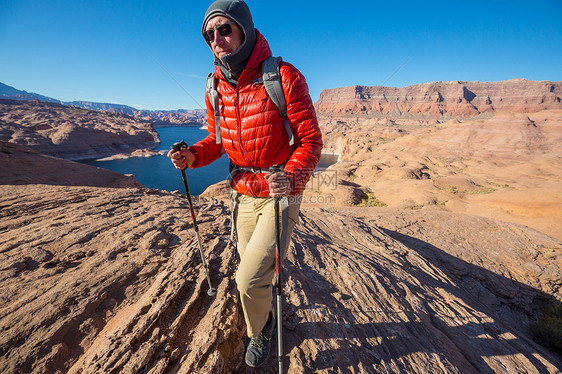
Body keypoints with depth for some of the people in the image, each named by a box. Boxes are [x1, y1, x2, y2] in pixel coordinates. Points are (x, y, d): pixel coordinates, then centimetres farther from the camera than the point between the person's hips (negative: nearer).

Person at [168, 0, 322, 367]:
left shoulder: (284, 76, -12)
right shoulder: (216, 89, 5)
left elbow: (310, 139, -13)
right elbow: (217, 140, 13)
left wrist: (291, 177, -31)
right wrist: (193, 155, -8)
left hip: (281, 195, -5)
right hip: (243, 195, 6)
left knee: (250, 281, -7)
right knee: (252, 273, 19)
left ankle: (259, 332, 31)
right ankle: (268, 314, 54)